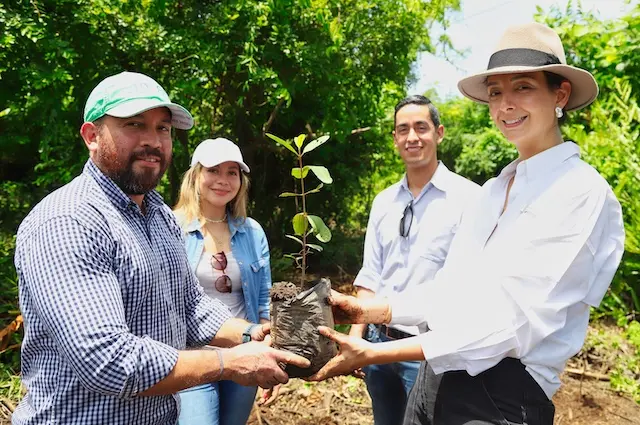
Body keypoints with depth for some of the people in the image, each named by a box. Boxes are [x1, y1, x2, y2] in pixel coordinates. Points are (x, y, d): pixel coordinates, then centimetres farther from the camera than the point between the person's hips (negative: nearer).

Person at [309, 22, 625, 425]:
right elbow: (451, 290, 10)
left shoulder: (584, 195, -14)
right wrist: (372, 311, -1)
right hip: (436, 376, 7)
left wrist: (374, 354, -23)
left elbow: (516, 324, -22)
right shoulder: (494, 188, 9)